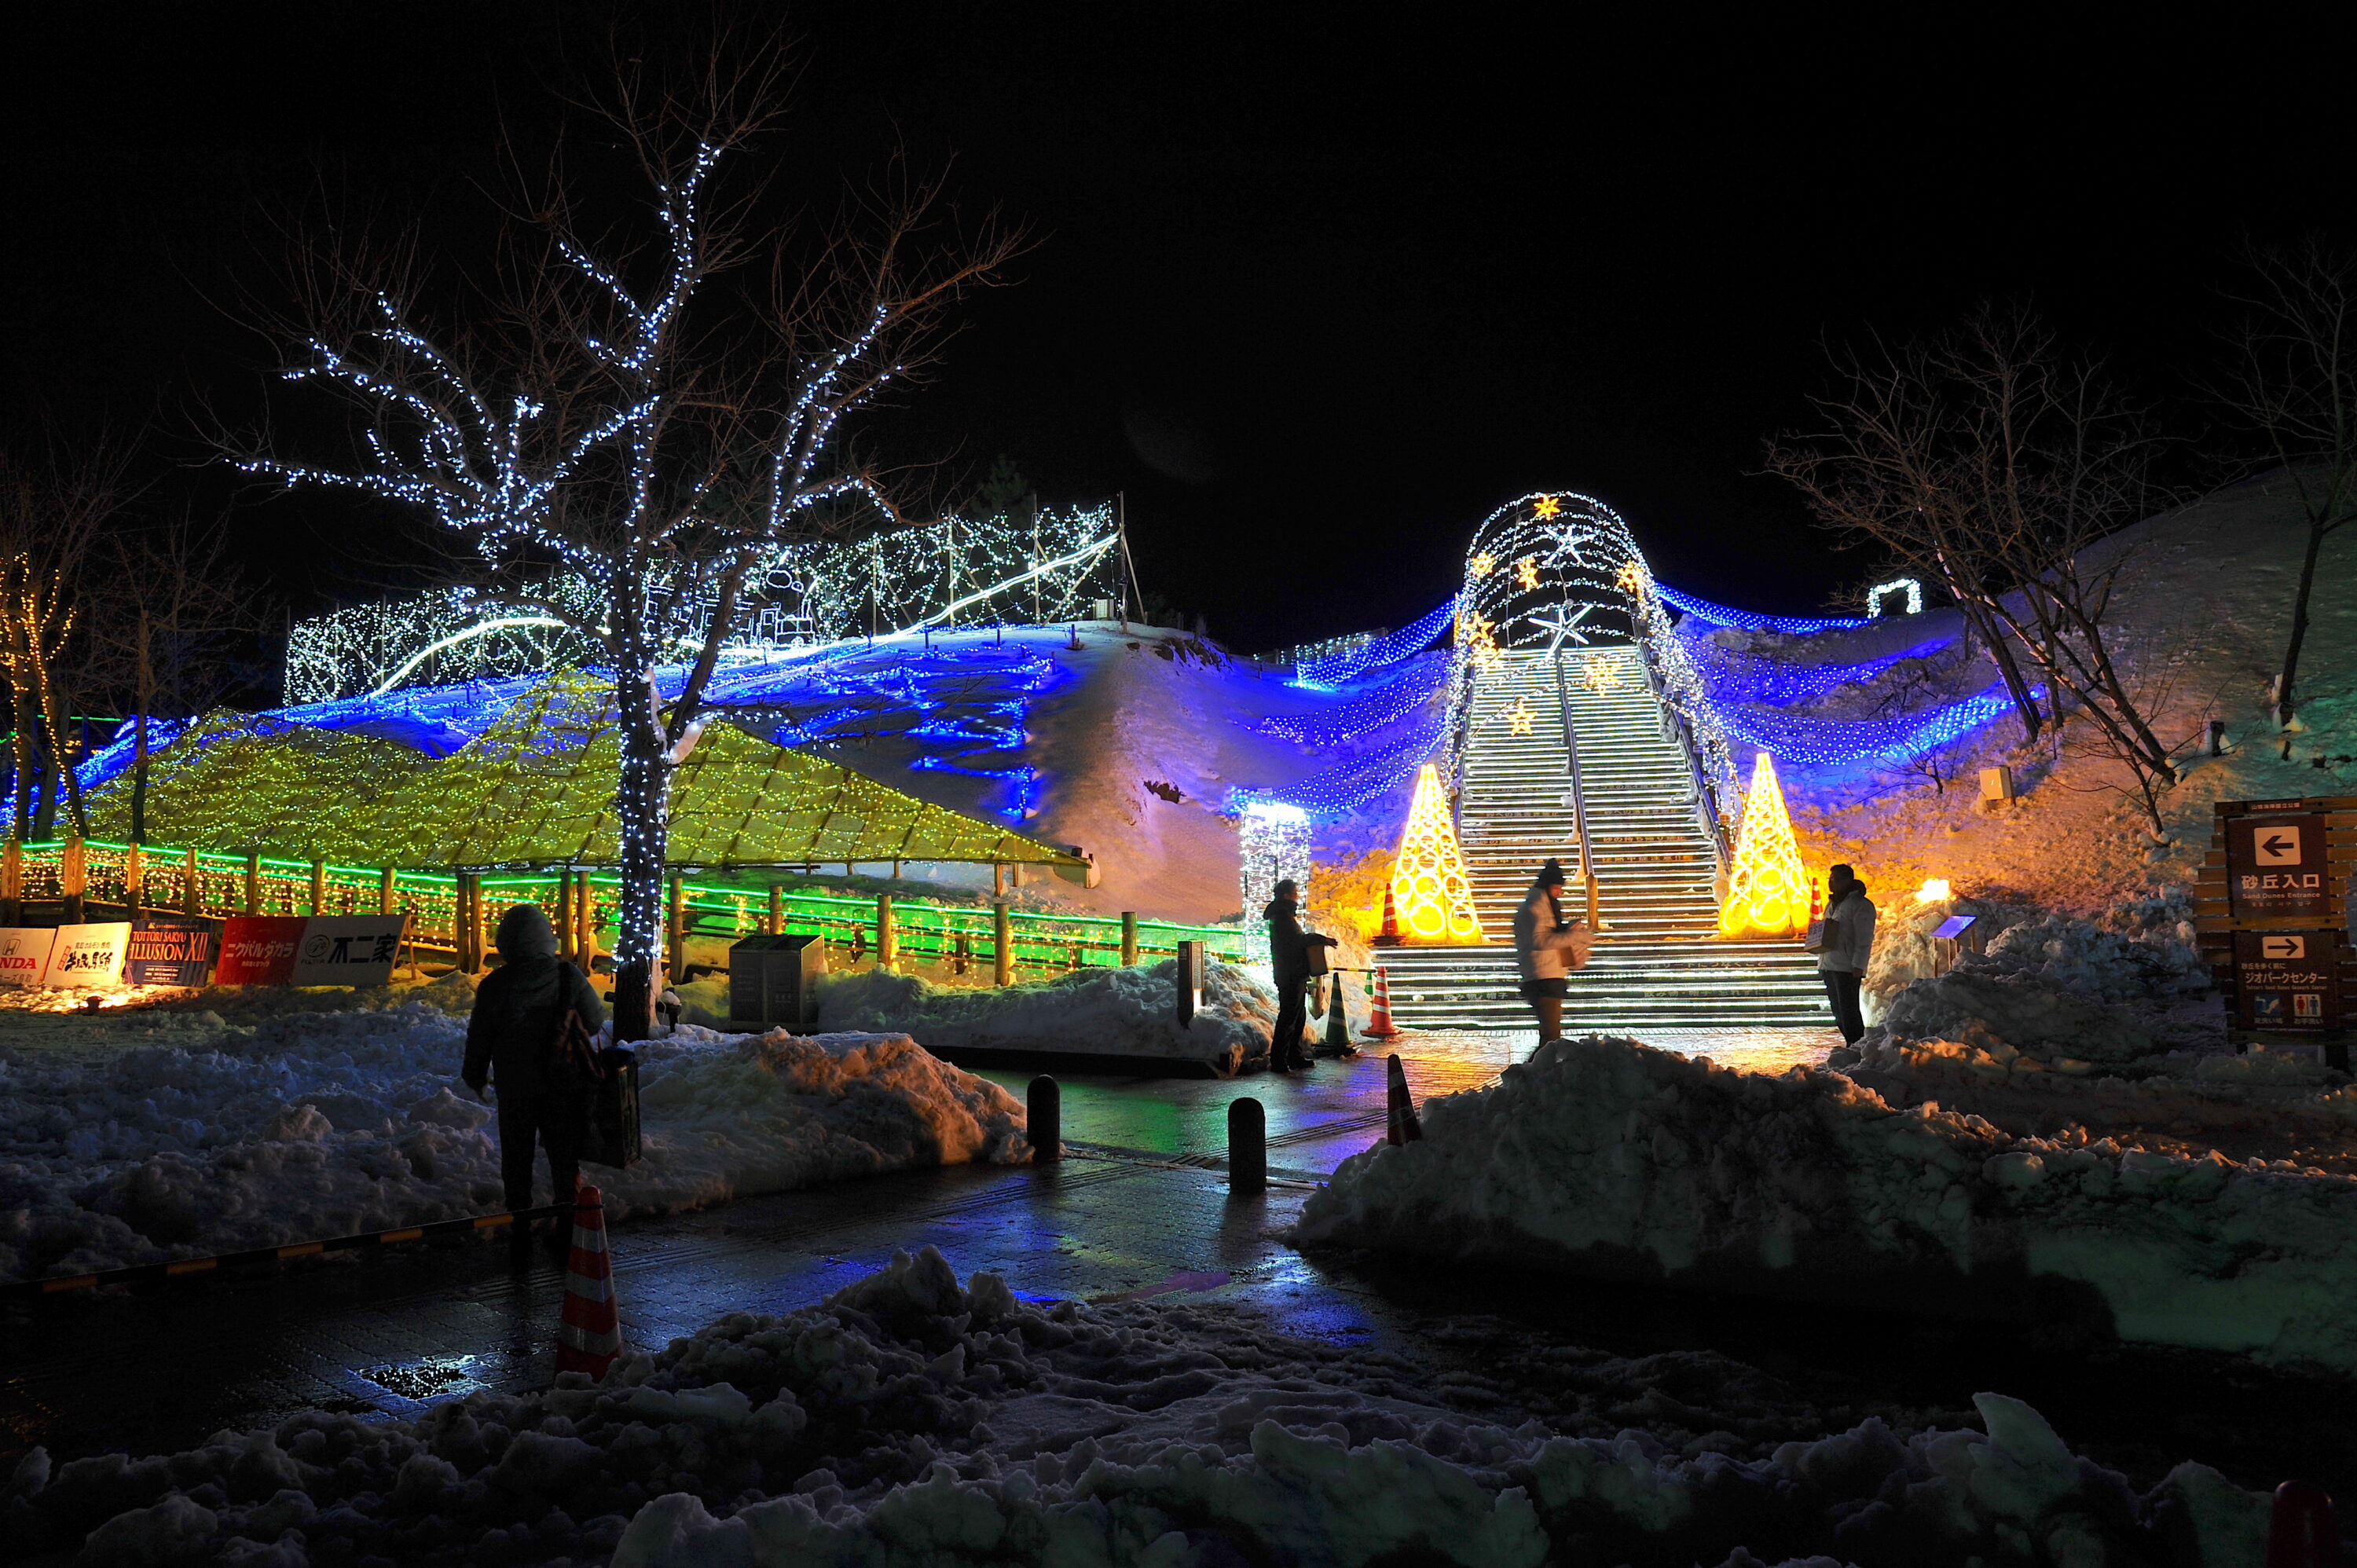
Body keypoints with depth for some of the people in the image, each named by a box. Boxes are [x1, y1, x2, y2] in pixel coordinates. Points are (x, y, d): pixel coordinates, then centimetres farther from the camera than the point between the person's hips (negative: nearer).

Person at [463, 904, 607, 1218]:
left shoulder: (495, 984, -11)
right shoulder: (569, 977, -11)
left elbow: (480, 1036, -2)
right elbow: (596, 1022, -1)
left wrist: (475, 1075, 13)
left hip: (515, 1083, -1)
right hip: (563, 1083, 1)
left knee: (516, 1149, 13)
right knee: (563, 1146, 14)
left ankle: (519, 1211, 20)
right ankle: (568, 1205, 21)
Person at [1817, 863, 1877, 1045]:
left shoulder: (1861, 905, -7)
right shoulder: (1832, 904, 20)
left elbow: (1864, 940, -13)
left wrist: (1858, 966, -19)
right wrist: (1821, 964, 16)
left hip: (1847, 968, -9)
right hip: (1829, 967, 9)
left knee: (1849, 1011, -10)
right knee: (1839, 1014, 11)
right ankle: (1852, 1046, 17)